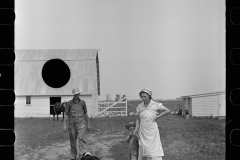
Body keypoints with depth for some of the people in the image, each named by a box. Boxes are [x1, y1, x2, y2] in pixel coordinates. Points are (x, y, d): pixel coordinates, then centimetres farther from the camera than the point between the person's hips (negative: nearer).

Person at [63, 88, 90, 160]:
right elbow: (66, 114, -1)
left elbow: (86, 113, 10)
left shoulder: (82, 102, 2)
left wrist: (88, 124, 12)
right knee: (73, 141, 9)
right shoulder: (69, 103, -2)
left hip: (81, 124, -1)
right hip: (72, 124, 1)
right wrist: (64, 125, -8)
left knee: (81, 139, -17)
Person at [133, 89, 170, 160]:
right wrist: (136, 129, -5)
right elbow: (138, 119, 9)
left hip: (152, 132, -4)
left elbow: (168, 111, -2)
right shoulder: (140, 106, 2)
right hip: (143, 132, 4)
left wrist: (157, 117, -9)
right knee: (142, 151, 5)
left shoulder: (156, 105, -10)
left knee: (155, 153, -9)